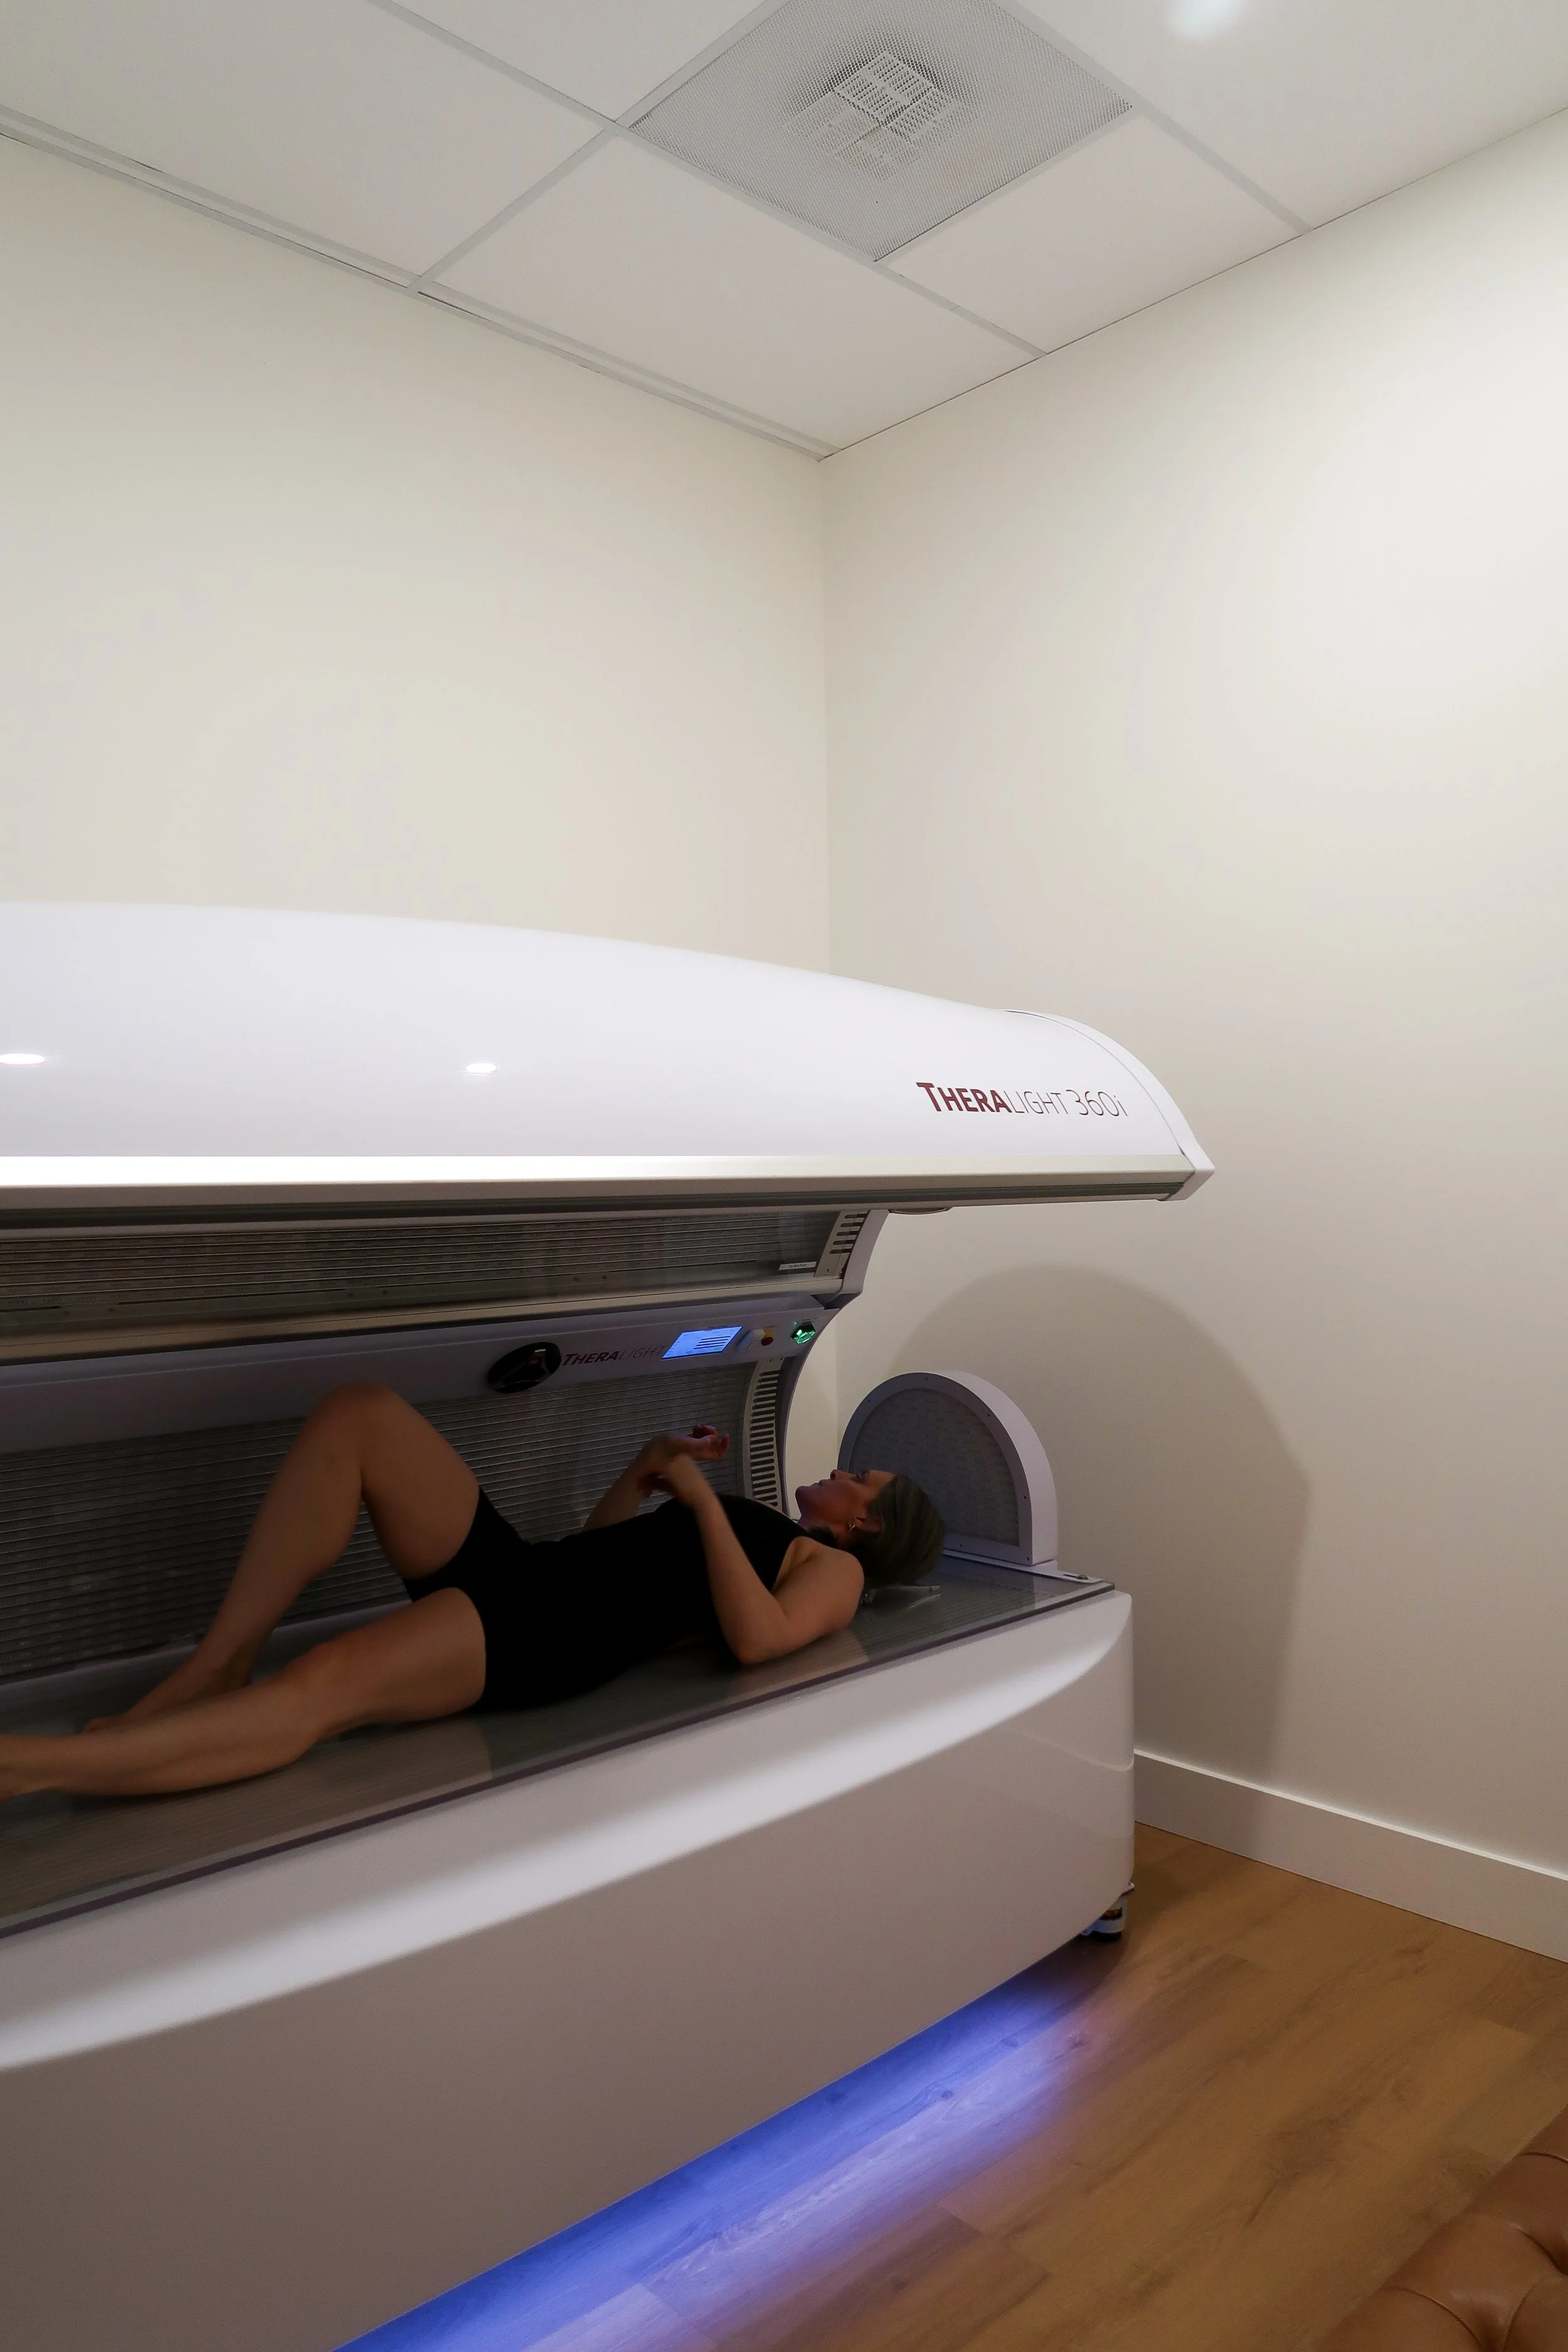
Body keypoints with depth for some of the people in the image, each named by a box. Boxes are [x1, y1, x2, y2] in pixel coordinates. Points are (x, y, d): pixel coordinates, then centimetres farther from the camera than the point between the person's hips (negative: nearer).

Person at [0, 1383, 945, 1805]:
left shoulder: (835, 1570, 10)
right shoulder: (760, 1527, 33)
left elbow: (756, 1637, -15)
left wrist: (701, 1498, -9)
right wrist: (651, 1464, 25)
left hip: (556, 1636, -8)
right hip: (523, 1567, 9)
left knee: (324, 1688, -32)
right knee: (360, 1411, -13)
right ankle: (215, 1670, -15)